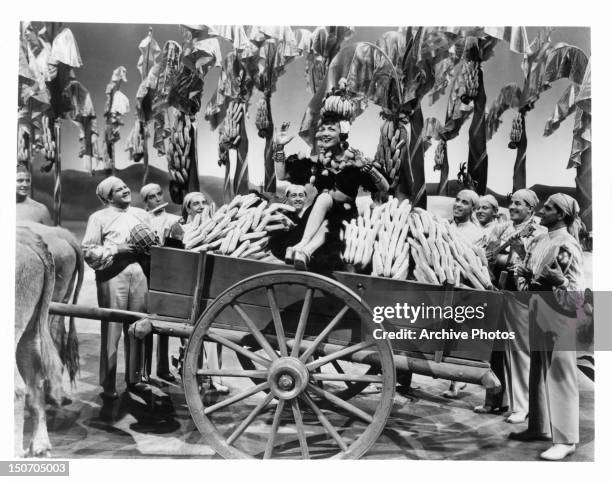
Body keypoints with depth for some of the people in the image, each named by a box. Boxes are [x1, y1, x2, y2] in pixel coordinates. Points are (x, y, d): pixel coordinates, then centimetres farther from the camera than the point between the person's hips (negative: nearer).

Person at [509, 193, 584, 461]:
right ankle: (540, 426, 27)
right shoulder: (539, 241, 10)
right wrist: (525, 276, -2)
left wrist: (558, 281, -25)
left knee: (560, 374, -3)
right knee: (538, 371, 14)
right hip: (537, 311, 7)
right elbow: (526, 271, 18)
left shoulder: (568, 245, -11)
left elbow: (577, 291, -10)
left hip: (559, 314, -7)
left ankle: (565, 439, 5)